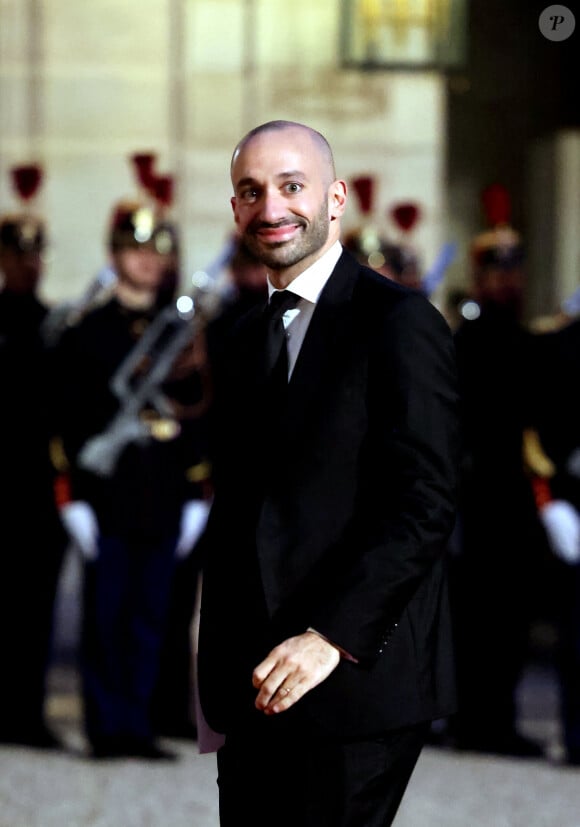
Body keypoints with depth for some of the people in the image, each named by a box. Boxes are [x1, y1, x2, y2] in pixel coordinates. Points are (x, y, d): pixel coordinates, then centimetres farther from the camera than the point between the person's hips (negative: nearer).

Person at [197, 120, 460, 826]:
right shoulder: (249, 336, 17)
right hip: (253, 687, 7)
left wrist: (331, 636, -20)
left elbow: (423, 506, -14)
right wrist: (221, 661, 11)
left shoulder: (399, 322, -7)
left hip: (358, 680, -7)